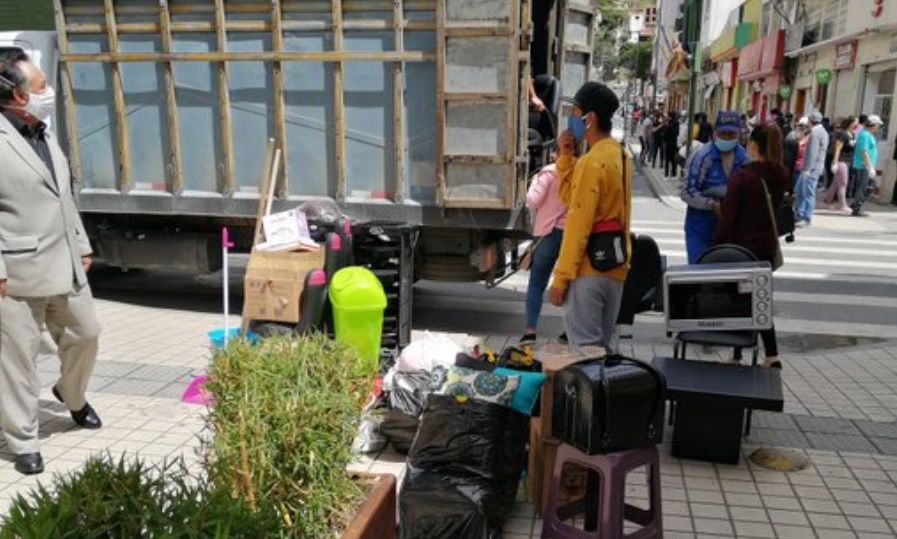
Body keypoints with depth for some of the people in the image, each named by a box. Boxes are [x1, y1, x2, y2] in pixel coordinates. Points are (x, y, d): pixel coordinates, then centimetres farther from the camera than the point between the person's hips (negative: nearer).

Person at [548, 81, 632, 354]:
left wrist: (560, 277, -15)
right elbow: (570, 197, 16)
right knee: (604, 346, 16)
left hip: (589, 269, -9)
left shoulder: (592, 162, -16)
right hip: (614, 267, 9)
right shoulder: (620, 155, 12)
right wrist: (565, 157, 5)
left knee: (585, 349, -2)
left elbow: (578, 224, -18)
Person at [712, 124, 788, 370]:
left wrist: (717, 247, -7)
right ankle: (772, 356, 13)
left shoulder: (742, 177, -18)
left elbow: (727, 218, -16)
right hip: (767, 246, 5)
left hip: (741, 246, -5)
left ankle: (737, 357, 17)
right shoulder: (782, 176, -1)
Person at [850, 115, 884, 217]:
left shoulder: (869, 135, 17)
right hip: (863, 166, -10)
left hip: (867, 167, 10)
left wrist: (871, 168, 23)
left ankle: (855, 204, 15)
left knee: (872, 185, 13)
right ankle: (856, 210, 2)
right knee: (862, 188, -5)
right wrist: (870, 167, -23)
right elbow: (864, 152, -22)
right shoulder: (865, 135, -15)